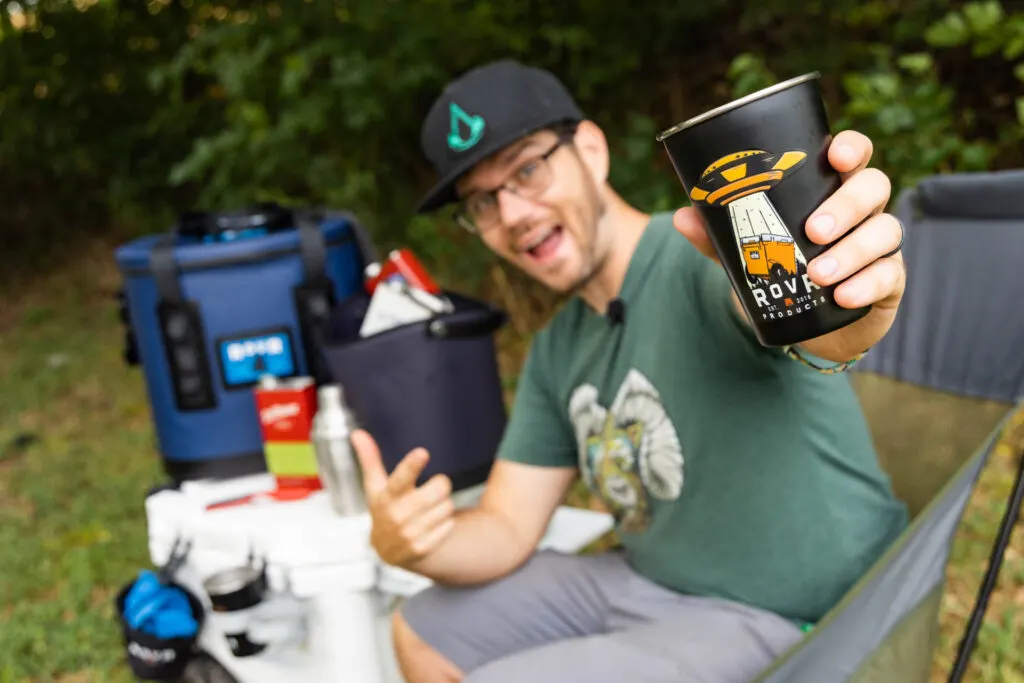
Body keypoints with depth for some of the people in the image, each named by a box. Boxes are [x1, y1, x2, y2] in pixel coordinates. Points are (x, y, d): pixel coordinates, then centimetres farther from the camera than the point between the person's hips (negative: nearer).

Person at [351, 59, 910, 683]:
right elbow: (505, 531, 2)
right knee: (425, 633, 15)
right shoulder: (558, 351, 4)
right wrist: (398, 537, -19)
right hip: (641, 580, 8)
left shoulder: (703, 257, -23)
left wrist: (846, 314, -71)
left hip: (783, 618, -8)